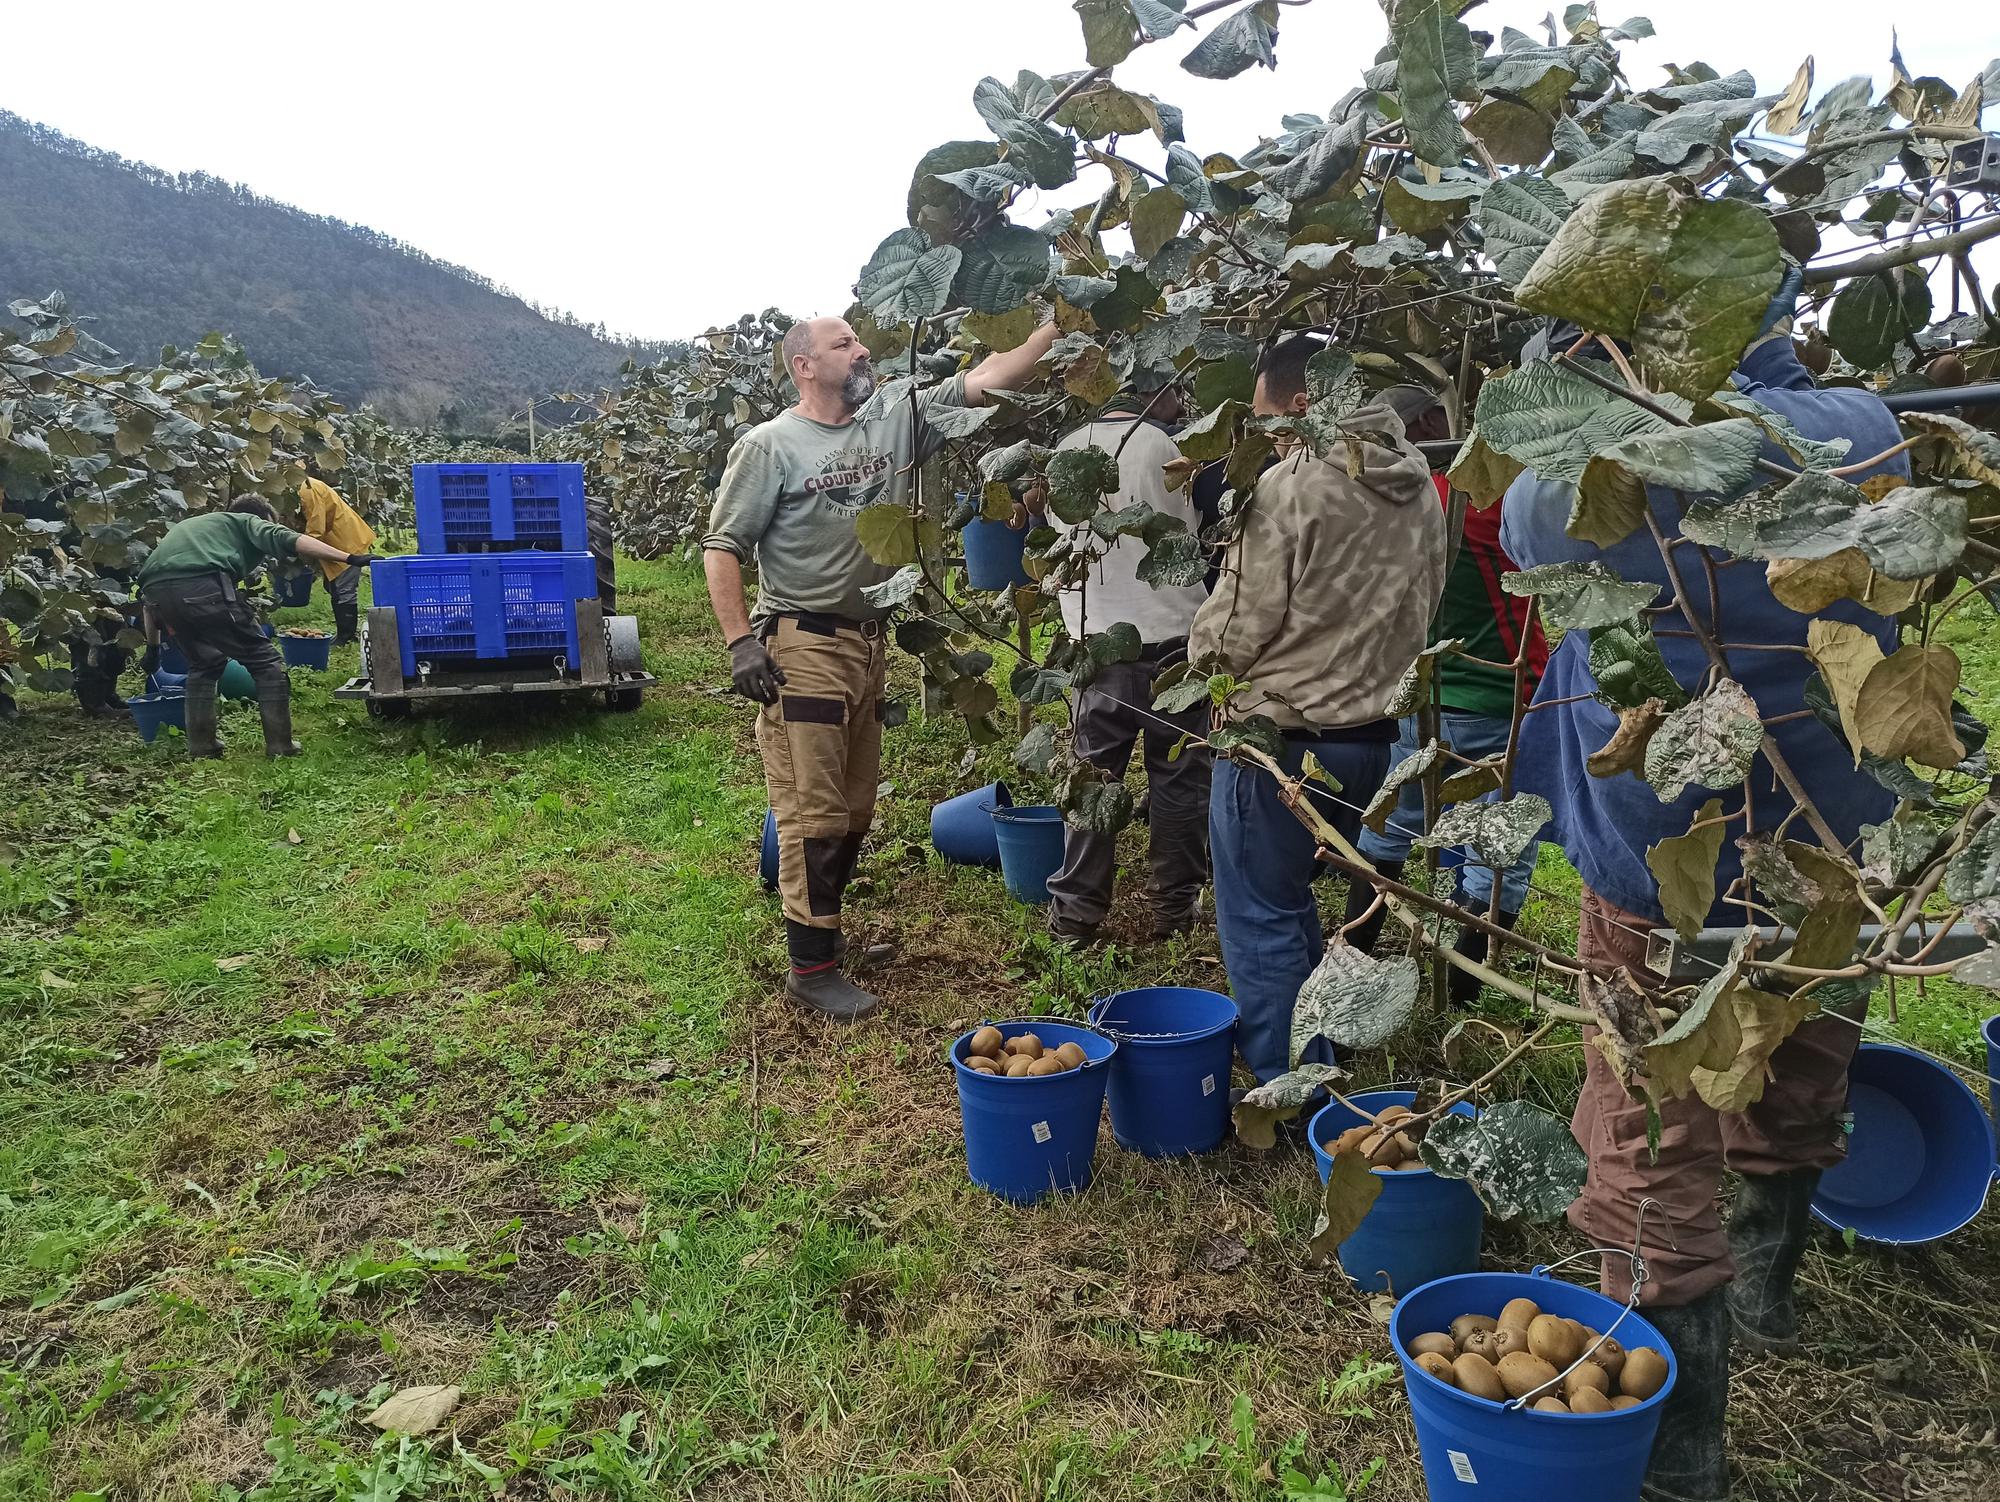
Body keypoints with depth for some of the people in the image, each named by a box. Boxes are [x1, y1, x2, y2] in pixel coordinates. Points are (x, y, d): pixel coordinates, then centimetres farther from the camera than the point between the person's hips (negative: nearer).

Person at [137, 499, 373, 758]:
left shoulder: (190, 525, 40)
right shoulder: (248, 522, 23)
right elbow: (289, 541, 0)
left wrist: (153, 646, 44)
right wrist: (349, 558, -8)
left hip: (155, 589, 7)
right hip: (203, 587, -7)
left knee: (203, 663, 27)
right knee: (265, 661, 5)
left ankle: (200, 744, 24)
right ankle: (280, 745, 2)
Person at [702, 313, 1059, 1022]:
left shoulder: (894, 425, 8)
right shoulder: (769, 445, -6)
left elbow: (982, 382, 3)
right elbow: (722, 546, -7)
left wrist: (1057, 325, -6)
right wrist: (740, 642, -16)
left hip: (867, 643, 7)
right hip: (799, 647, -7)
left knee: (856, 809, 15)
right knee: (812, 813, -5)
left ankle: (826, 930, 32)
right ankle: (811, 968, 4)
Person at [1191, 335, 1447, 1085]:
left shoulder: (1290, 487, -18)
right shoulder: (1418, 485, 4)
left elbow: (1232, 631, -15)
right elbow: (1422, 606, 12)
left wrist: (1201, 654, 6)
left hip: (1280, 732, -8)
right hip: (1372, 731, 8)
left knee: (1260, 917, 5)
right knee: (1293, 900, 24)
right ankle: (1320, 1061, 36)